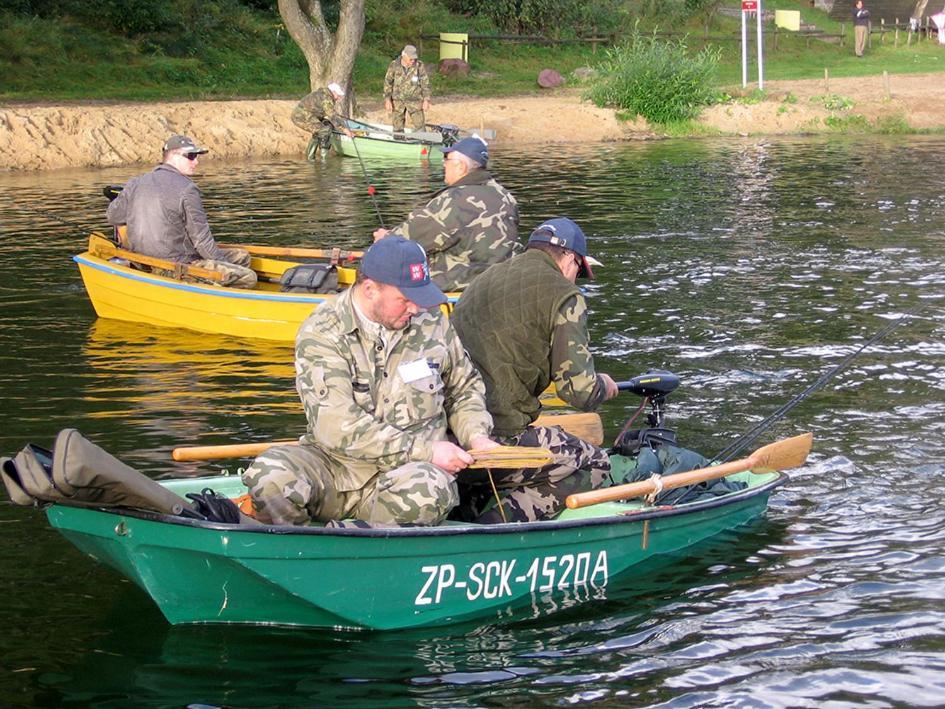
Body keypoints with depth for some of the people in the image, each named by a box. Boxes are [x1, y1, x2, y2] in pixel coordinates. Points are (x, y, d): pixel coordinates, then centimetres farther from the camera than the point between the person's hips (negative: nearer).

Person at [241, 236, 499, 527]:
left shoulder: (431, 321, 7)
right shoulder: (320, 335, -8)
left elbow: (464, 389, 25)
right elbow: (338, 428, -18)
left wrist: (476, 437, 3)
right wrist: (425, 449, -20)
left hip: (407, 469, 2)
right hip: (333, 466, -2)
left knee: (428, 490, -36)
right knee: (270, 474, -32)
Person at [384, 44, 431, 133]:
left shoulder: (419, 66, -9)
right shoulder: (394, 65, -7)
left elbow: (425, 83, -2)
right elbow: (388, 82, 1)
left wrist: (426, 100, -5)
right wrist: (387, 100, -4)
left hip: (415, 100, -1)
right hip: (398, 100, 1)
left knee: (419, 126, -7)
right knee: (397, 127, 9)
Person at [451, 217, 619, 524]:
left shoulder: (483, 280, 20)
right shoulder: (563, 295, -2)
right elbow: (580, 391, -8)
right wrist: (603, 386, 17)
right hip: (497, 437, -8)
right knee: (595, 465, 11)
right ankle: (500, 523, -10)